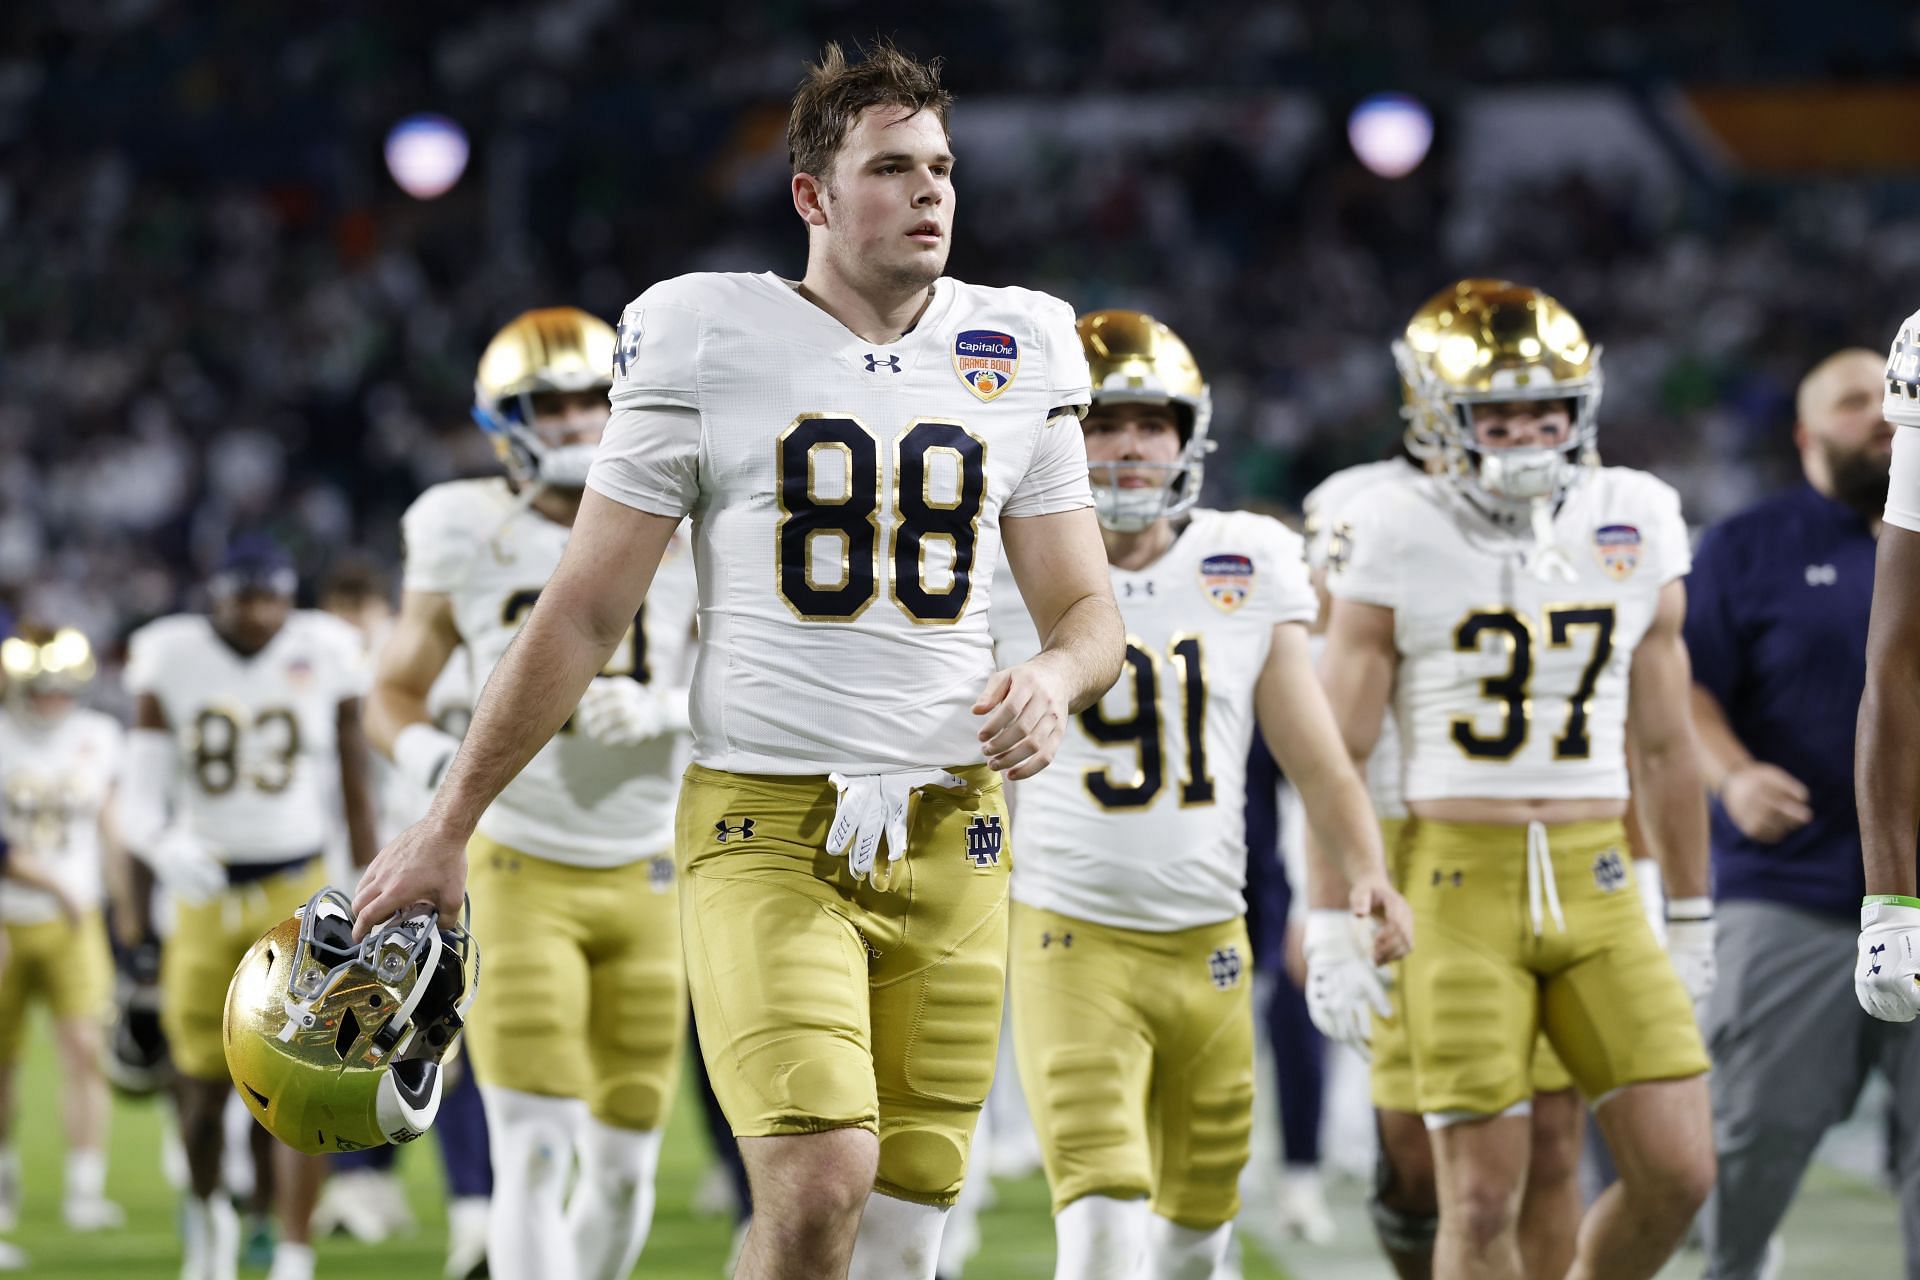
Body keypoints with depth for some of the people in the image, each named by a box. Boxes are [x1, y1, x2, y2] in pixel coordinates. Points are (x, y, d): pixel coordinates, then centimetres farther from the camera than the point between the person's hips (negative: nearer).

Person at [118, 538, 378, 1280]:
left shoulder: (325, 655, -3)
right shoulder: (171, 661, -5)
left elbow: (355, 792, 4)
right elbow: (141, 795, -8)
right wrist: (162, 845, -30)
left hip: (296, 893, -1)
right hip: (204, 892, 1)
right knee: (202, 1091, 7)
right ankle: (206, 1215, 37)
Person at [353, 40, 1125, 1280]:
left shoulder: (1016, 359, 9)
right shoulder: (709, 343, -1)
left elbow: (1088, 609, 15)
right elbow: (584, 617, 3)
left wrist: (1057, 677, -10)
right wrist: (447, 827, 3)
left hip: (952, 839, 4)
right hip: (768, 826, -4)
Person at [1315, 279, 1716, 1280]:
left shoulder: (1634, 526, 8)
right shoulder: (1398, 538, -3)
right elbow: (1339, 752, -1)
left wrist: (1690, 918, 18)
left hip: (1598, 886, 3)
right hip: (1458, 886, -3)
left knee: (1678, 1171, -3)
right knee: (1482, 1194, -5)